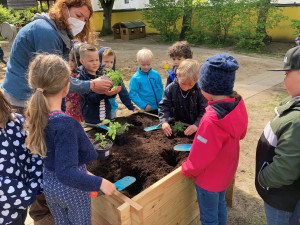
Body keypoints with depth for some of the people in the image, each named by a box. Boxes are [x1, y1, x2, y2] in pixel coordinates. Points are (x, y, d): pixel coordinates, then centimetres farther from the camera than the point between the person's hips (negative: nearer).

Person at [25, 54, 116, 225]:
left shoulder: (34, 114, -11)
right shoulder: (65, 123, -34)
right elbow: (67, 172, -34)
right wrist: (99, 183, -27)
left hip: (49, 184, 6)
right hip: (71, 188, -6)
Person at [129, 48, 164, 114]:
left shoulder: (156, 74, -1)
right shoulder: (135, 78, -11)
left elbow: (161, 88, 9)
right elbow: (132, 94, -11)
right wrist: (144, 105, -16)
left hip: (159, 107, 3)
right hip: (147, 109, -3)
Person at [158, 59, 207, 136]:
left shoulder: (199, 90, -11)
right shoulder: (171, 88, -6)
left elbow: (204, 110, -8)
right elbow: (163, 106, -4)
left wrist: (197, 125, -22)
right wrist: (164, 121, -20)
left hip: (192, 127, -3)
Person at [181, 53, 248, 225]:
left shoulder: (212, 120, -38)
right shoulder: (238, 104, -13)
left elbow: (199, 158, -30)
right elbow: (241, 134, 5)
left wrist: (187, 170, -11)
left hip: (209, 179, -7)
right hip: (227, 172, 7)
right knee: (220, 205, 31)